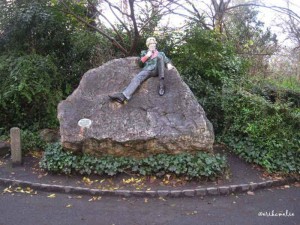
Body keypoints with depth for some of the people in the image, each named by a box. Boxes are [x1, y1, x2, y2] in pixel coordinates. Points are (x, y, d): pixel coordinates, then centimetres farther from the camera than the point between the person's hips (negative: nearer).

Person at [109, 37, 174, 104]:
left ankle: (161, 83, -38)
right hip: (147, 70, 1)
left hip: (157, 70, -1)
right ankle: (123, 96, -53)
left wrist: (169, 65, -5)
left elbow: (167, 60, 18)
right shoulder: (144, 52, 31)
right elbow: (140, 63, 19)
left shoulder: (160, 53, 31)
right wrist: (146, 56, 5)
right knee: (136, 78, -29)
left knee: (159, 56, -28)